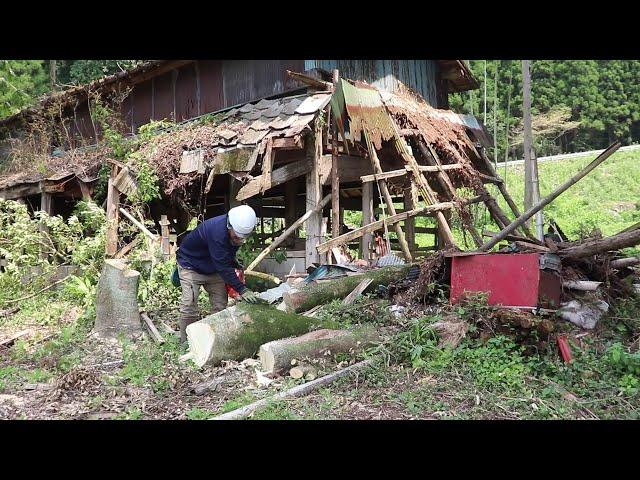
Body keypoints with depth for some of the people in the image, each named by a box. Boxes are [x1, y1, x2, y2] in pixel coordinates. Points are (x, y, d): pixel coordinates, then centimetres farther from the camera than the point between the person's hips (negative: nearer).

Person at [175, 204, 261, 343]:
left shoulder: (237, 231, -14)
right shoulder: (217, 231, -39)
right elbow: (223, 267, -38)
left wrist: (237, 266, -8)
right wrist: (242, 290, -37)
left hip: (213, 269, 8)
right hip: (191, 266, -7)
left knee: (220, 305, 3)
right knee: (189, 305, -13)